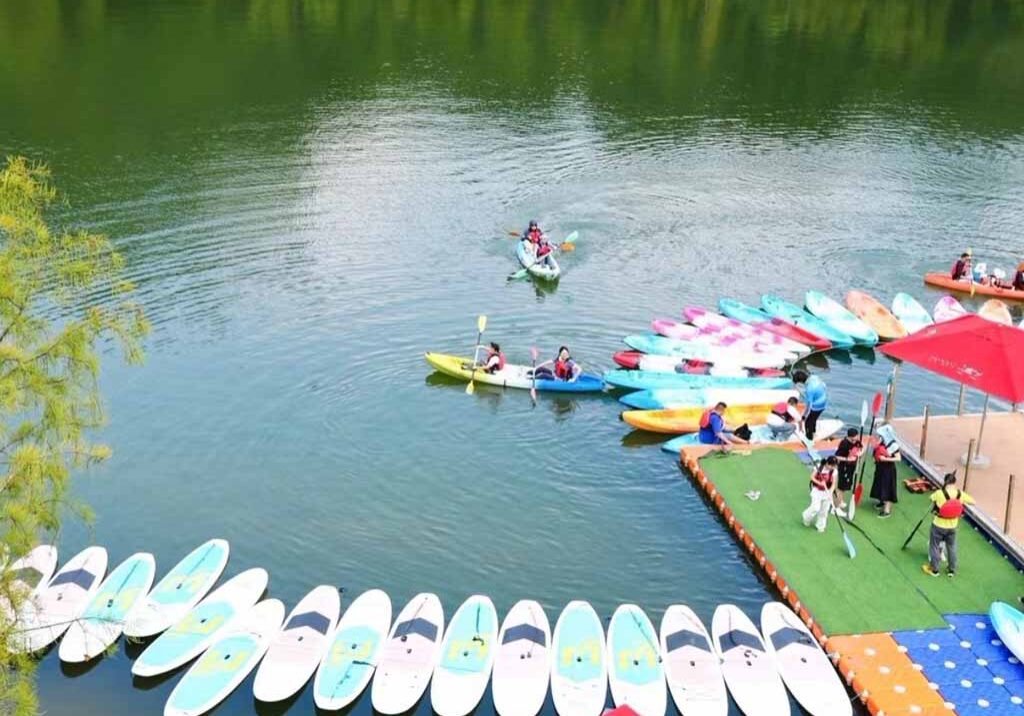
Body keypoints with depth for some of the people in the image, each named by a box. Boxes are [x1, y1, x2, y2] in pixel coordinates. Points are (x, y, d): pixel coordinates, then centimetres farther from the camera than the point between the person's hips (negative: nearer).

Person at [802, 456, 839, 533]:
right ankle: (807, 518, 18)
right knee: (816, 508, -13)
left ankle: (820, 526, 26)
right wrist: (819, 483, -24)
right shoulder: (819, 468, -15)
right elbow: (812, 477, -9)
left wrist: (830, 492, -24)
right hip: (817, 491, -3)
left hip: (827, 492, 3)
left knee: (824, 510, 7)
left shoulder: (834, 472, -9)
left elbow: (833, 484, -9)